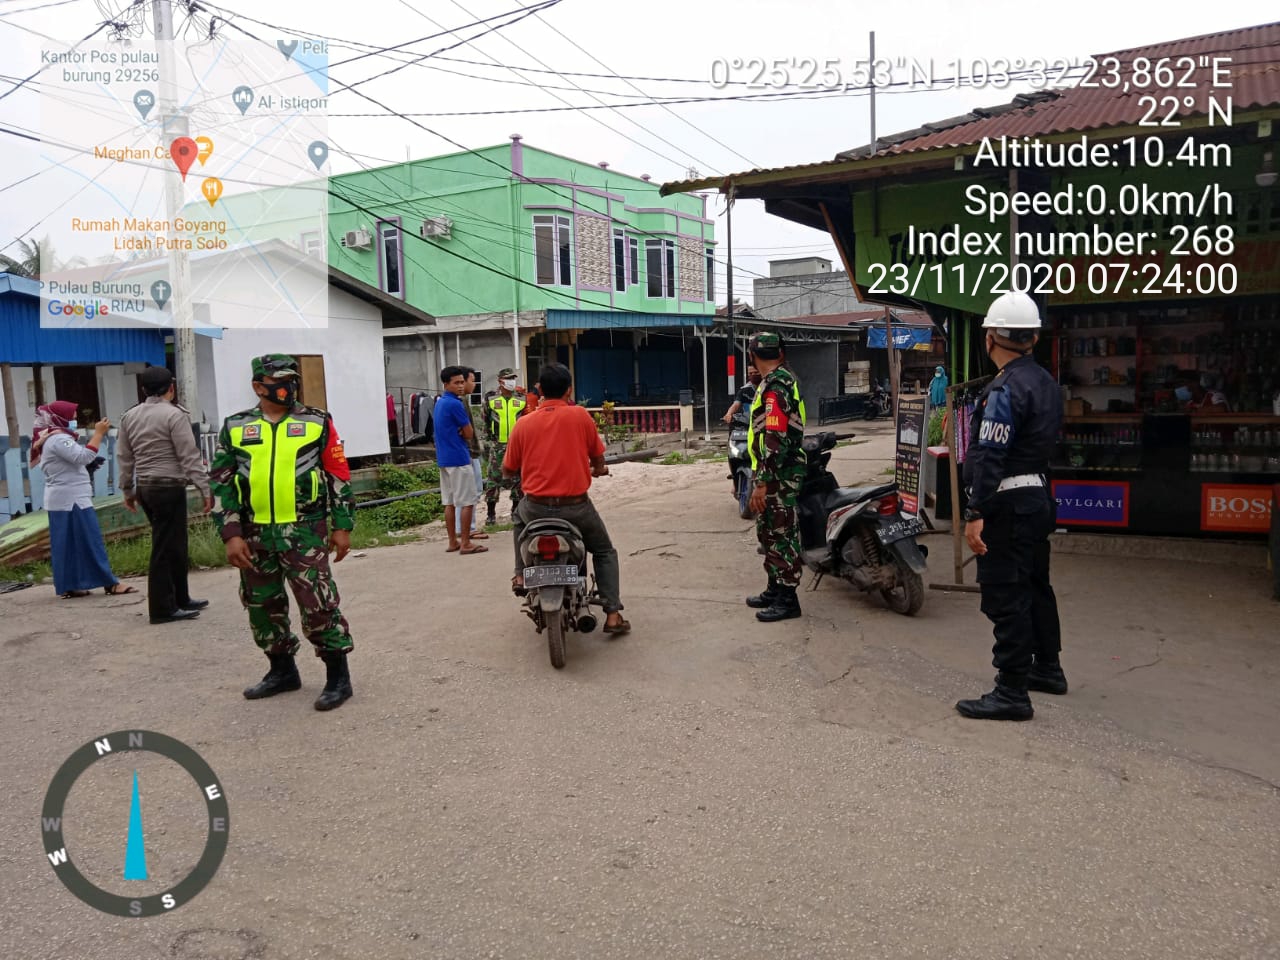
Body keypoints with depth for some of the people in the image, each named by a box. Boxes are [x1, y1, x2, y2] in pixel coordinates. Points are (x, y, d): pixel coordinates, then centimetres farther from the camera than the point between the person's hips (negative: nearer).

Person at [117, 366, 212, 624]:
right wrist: (204, 488, -12)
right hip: (168, 487, -8)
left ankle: (180, 599, 24)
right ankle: (162, 608, 0)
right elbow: (189, 455, -14)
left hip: (144, 487, 8)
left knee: (174, 545, 16)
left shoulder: (129, 416, 11)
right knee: (166, 548, -3)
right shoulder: (174, 414, -11)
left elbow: (124, 457, 14)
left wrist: (127, 490, 21)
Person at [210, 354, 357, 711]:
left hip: (305, 531, -4)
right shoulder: (235, 427, 6)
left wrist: (342, 526, 0)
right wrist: (231, 535, -2)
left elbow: (339, 476, 3)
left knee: (317, 603, -7)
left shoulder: (317, 423, 1)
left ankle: (338, 677, 6)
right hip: (255, 534, 4)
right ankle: (282, 671, 31)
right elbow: (222, 483, 6)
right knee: (262, 605, 14)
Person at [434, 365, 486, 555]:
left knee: (449, 502, 11)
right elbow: (469, 433, -10)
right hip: (459, 458, -9)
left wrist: (459, 433, 2)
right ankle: (465, 543, -4)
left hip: (443, 458, 9)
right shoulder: (455, 404, -15)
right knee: (467, 501, -4)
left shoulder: (439, 403, 14)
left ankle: (453, 541, 14)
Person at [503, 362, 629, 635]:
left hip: (536, 508, 1)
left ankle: (521, 574, 27)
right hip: (576, 507, -1)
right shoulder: (580, 415, -4)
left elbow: (508, 471, 7)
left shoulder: (524, 423, -1)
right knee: (605, 552, 22)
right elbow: (598, 461, 4)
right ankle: (613, 614, 10)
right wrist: (597, 469, 29)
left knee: (519, 516, 37)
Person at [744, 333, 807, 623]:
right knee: (768, 532, 17)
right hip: (777, 474, 10)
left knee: (781, 536, -3)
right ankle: (775, 589, 28)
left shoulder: (775, 385, -18)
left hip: (779, 477, -10)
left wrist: (761, 483, -25)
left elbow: (775, 440, -25)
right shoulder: (785, 378, 14)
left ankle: (787, 600, 5)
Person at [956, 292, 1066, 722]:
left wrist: (975, 514, -24)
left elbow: (989, 457, -23)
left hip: (1008, 504, -10)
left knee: (1005, 597, -6)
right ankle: (1047, 669, 35)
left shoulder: (1006, 388, -18)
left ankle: (1012, 693, -1)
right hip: (1039, 497, 10)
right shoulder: (1045, 383, 13)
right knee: (1035, 586, 21)